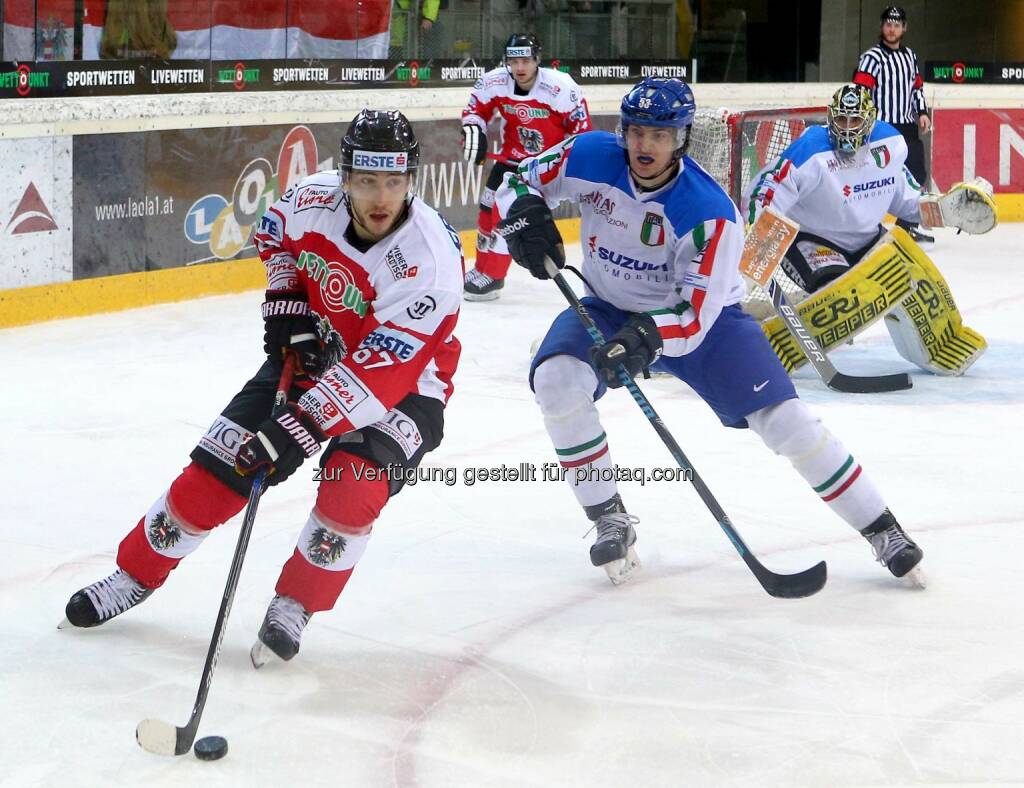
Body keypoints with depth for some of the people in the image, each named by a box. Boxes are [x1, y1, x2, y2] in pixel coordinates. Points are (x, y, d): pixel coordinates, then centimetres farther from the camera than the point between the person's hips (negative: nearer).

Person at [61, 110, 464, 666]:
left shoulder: (430, 262, -33)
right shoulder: (315, 198, -19)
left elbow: (377, 373, -36)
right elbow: (275, 235, 9)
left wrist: (299, 430, -40)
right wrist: (285, 303, -4)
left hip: (403, 383, -4)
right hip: (316, 351, 4)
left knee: (357, 481, -30)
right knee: (214, 471, -2)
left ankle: (294, 606, -8)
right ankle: (134, 575, 19)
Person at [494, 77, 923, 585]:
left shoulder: (708, 210, -29)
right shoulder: (591, 158, -19)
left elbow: (695, 315, -31)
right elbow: (519, 180, -3)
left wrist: (650, 335, -50)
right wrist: (524, 214, -25)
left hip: (703, 315, -3)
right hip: (610, 309, 3)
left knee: (783, 419, -13)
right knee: (556, 379, -27)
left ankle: (882, 530, 2)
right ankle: (610, 519, -10)